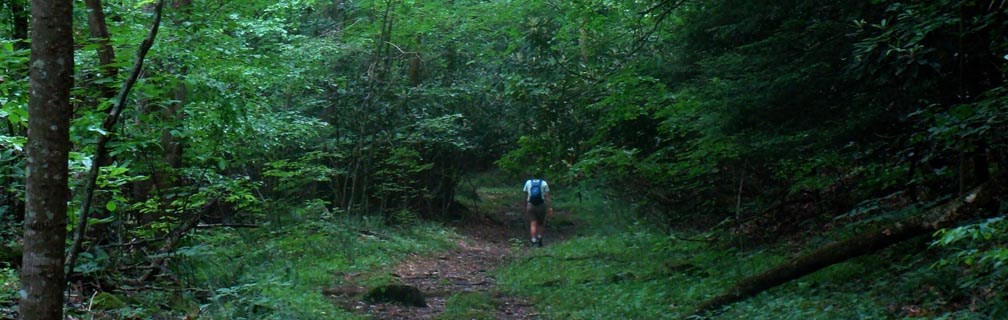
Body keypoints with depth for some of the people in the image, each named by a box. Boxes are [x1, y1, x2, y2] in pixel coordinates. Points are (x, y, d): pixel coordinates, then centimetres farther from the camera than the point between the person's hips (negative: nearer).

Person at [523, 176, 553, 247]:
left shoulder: (528, 182, 5)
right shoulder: (544, 183, 0)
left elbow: (526, 196, 9)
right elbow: (547, 196, -6)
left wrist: (525, 207, 18)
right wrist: (550, 208, -7)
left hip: (530, 206, 1)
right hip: (541, 206, -1)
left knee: (533, 224, -2)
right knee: (541, 223, 16)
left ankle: (534, 241, -13)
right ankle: (539, 238, 6)